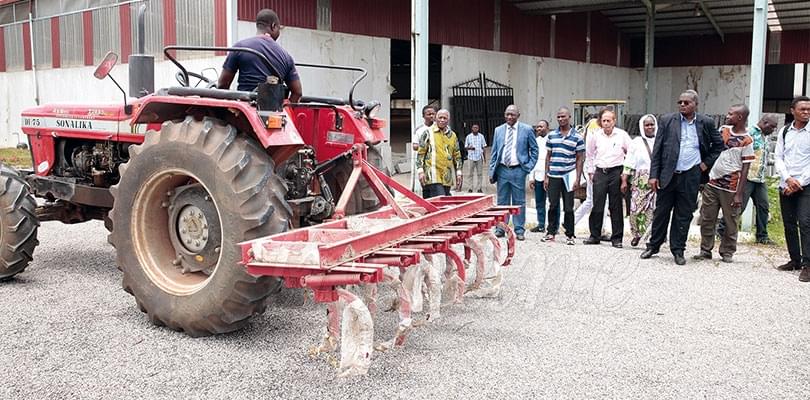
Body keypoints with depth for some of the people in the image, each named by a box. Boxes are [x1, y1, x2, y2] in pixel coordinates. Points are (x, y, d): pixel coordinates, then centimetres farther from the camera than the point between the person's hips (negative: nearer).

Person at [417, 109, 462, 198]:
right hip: (432, 176, -5)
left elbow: (457, 156, 20)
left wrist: (458, 173, 14)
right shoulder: (428, 133, 2)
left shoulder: (453, 135, 15)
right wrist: (420, 171, -7)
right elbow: (420, 153, 1)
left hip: (447, 177, 5)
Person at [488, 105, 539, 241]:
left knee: (519, 201, 3)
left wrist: (529, 166, -3)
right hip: (502, 170, 3)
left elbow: (534, 149, 6)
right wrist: (492, 171, 5)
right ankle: (500, 228, 16)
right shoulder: (498, 130, 8)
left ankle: (519, 230, 10)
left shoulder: (527, 130, 0)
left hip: (518, 170, -3)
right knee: (502, 201, 8)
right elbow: (494, 152, 11)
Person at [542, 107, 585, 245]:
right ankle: (551, 232, 18)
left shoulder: (577, 137, 0)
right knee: (553, 206, 7)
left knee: (568, 208, 3)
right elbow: (548, 156, 11)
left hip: (568, 177, -2)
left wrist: (577, 178, -7)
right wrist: (546, 176, 5)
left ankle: (569, 235, 12)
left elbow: (579, 159, 0)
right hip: (553, 177, 2)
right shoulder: (551, 135, 8)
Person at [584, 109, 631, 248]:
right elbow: (589, 153, 19)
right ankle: (595, 236, 12)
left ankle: (617, 237, 9)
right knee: (597, 205, 2)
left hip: (616, 172, -2)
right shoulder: (596, 135, 6)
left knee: (616, 206, 2)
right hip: (600, 172, 2)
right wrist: (591, 171, 16)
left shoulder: (622, 135, -2)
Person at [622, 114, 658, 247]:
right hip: (640, 181, 0)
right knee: (637, 209, -4)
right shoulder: (636, 142, 10)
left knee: (655, 210, -7)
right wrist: (624, 181, 1)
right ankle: (637, 234, 17)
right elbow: (629, 164, 7)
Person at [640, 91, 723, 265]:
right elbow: (657, 150, 0)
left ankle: (678, 250, 16)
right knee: (661, 212, 8)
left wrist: (707, 162, 6)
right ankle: (654, 245, 22)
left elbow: (718, 144, 17)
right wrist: (653, 175, -5)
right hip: (667, 175, 0)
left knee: (683, 215, 6)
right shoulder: (667, 120, 1)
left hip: (690, 177, 0)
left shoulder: (706, 123, 3)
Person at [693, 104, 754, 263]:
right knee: (706, 219, 8)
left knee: (730, 222, 5)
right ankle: (705, 250, 18)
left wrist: (739, 194, -13)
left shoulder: (747, 141, -10)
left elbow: (745, 169, -10)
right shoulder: (723, 130, 6)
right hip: (712, 183, 5)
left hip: (730, 188, -5)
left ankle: (727, 252, 18)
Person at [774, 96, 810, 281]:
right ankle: (795, 260, 20)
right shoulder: (784, 132, 9)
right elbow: (778, 158, 6)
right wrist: (788, 178, -8)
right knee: (789, 224, 9)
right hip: (786, 186, 4)